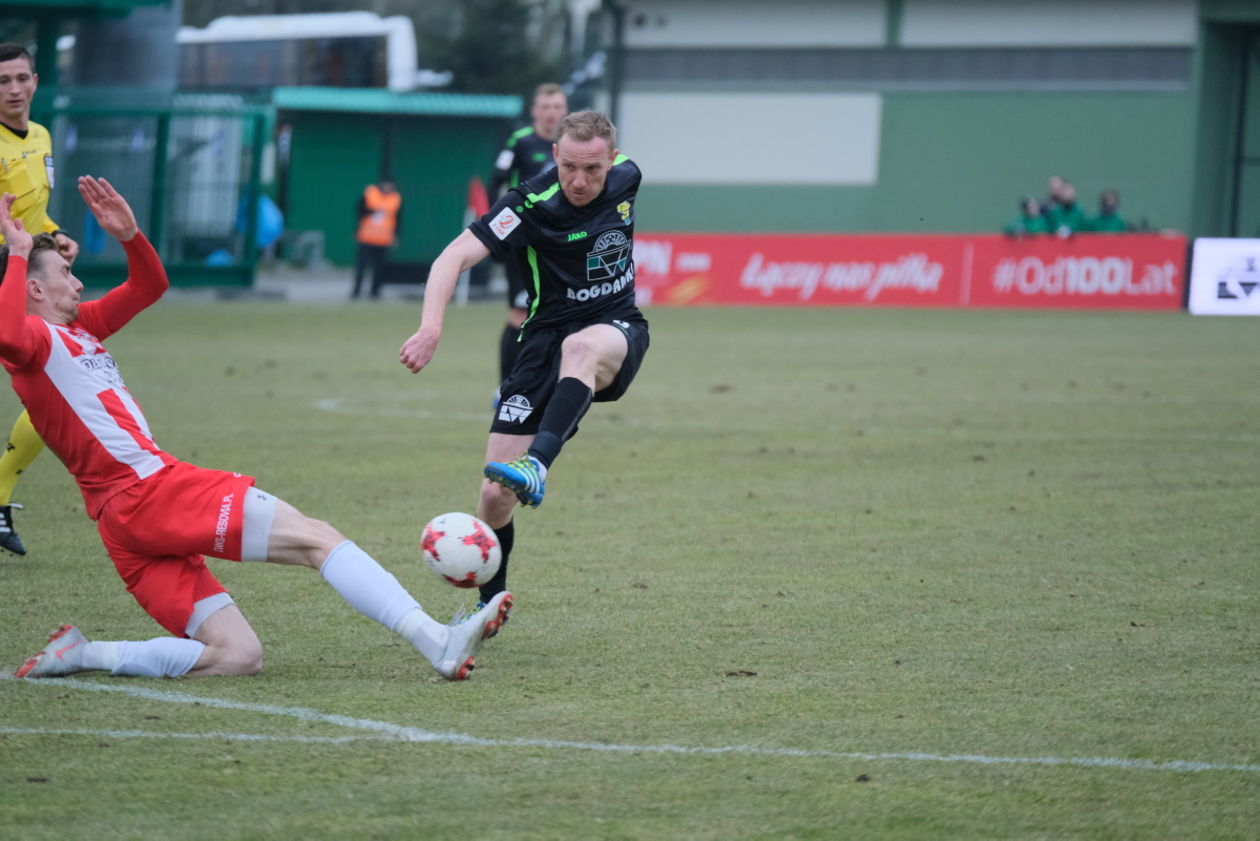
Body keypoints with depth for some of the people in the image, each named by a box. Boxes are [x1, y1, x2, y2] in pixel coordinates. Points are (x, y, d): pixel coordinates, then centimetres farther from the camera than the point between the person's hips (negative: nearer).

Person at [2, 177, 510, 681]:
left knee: (238, 657, 1)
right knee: (316, 538, -12)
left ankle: (82, 655, -3)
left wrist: (128, 235, 14)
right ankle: (438, 644, -19)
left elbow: (149, 286, 33)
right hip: (148, 488, -10)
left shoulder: (77, 328, 24)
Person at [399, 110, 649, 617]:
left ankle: (536, 465, -57)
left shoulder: (626, 179, -4)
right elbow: (455, 256, -26)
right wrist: (431, 329, -42)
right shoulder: (531, 204, -17)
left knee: (581, 346, -41)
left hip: (617, 332, 1)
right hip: (547, 335, -1)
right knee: (495, 497, -8)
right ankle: (490, 604, 17)